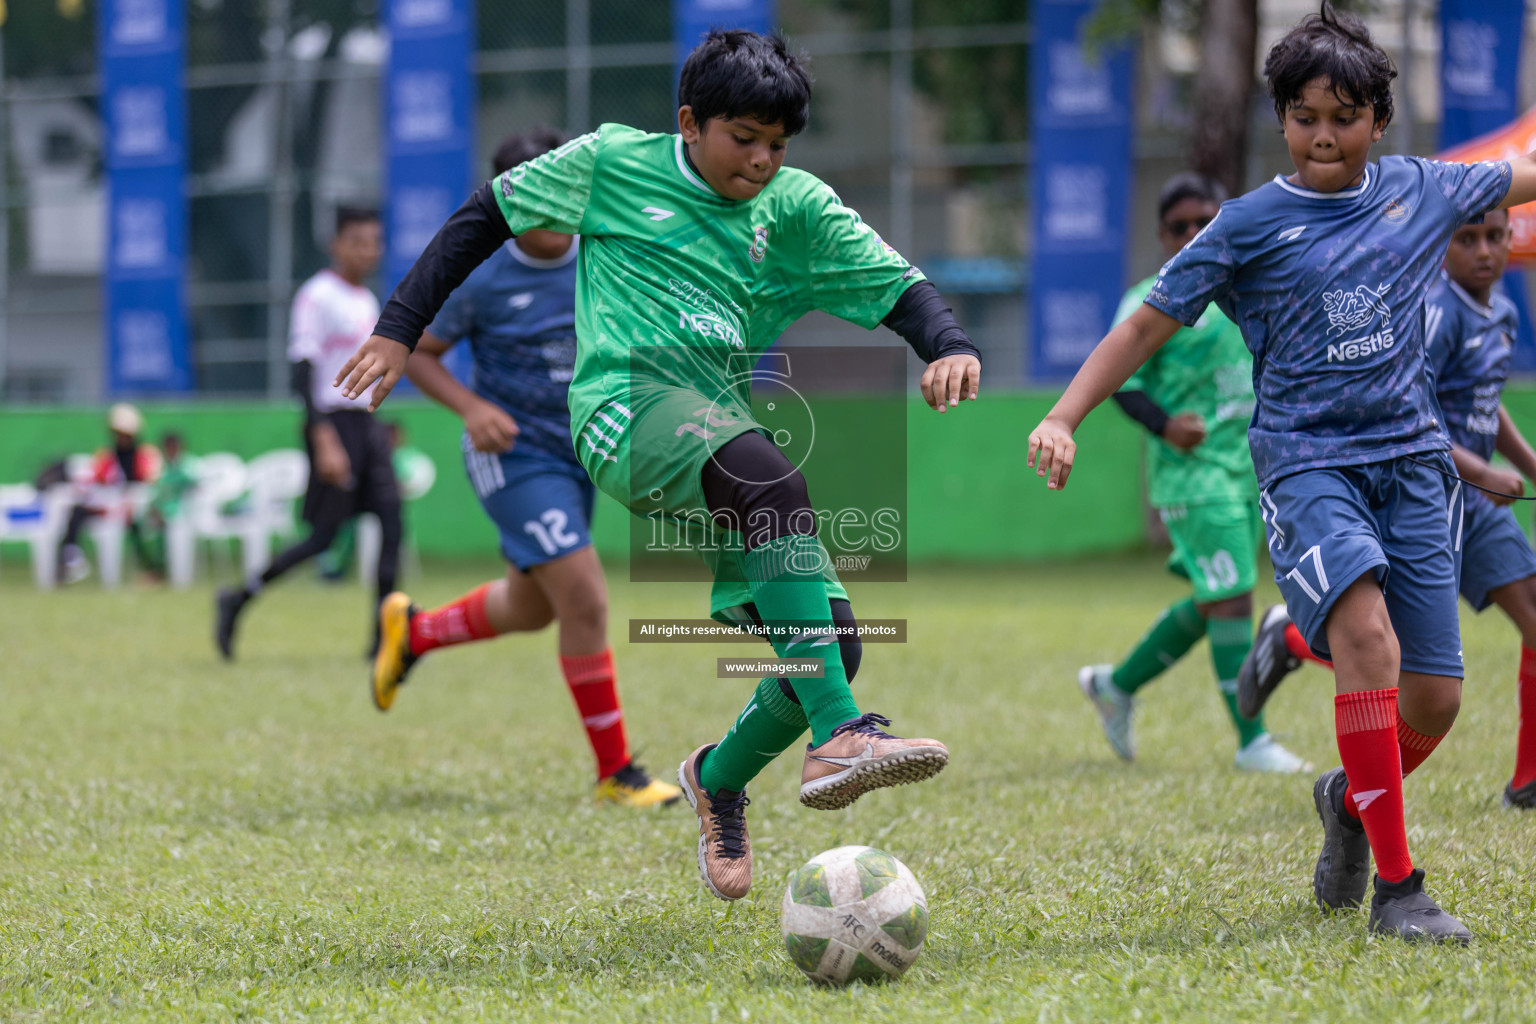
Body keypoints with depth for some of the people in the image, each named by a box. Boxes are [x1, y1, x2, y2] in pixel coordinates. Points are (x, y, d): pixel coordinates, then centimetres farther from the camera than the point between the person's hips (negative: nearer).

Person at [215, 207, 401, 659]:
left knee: (391, 517, -6)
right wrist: (324, 441, -24)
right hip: (333, 422, -8)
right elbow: (302, 372, -16)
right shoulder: (317, 296, -10)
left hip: (366, 421, 8)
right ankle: (238, 599, 8)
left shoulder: (367, 301, 16)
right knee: (323, 534, -7)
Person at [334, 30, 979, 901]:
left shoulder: (799, 208, 14)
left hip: (724, 424, 5)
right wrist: (401, 328, 10)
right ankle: (838, 739, -47)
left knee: (829, 645, -8)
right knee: (774, 479, -38)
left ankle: (721, 781, 25)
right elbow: (488, 216, 15)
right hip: (627, 405, -5)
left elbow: (900, 286, 8)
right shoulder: (613, 163, 7)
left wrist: (952, 347, -14)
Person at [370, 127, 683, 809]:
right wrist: (472, 408, -19)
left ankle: (412, 630, 48)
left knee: (531, 607, 19)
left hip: (582, 449, 6)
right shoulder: (481, 279, -15)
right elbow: (414, 351, -4)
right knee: (585, 600, -15)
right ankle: (614, 773, -4)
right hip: (517, 454, -6)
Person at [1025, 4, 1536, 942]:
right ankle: (1397, 884, -21)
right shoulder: (1250, 225, -1)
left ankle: (1353, 800, 33)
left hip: (1412, 459, 4)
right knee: (1367, 636, -27)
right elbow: (1150, 326, 1)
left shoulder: (1422, 190, 8)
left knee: (1434, 696, -2)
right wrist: (1063, 418, -10)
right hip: (1307, 464, -4)